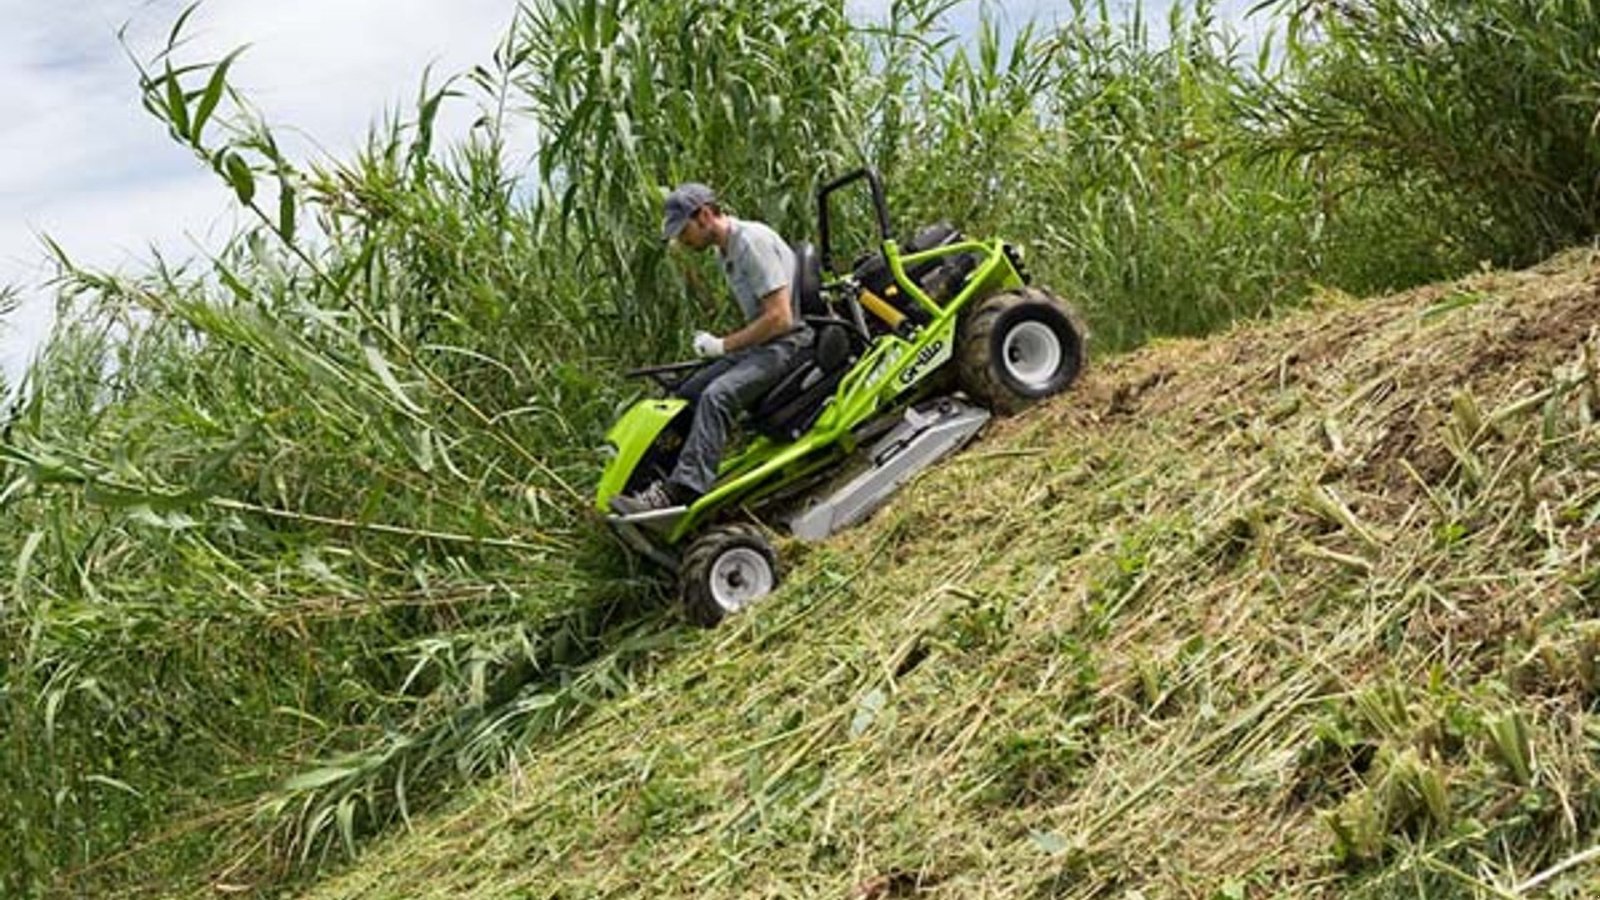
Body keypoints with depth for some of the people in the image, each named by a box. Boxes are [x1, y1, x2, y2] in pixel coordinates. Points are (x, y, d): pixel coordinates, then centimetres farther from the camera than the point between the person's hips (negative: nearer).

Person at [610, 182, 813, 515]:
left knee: (716, 396, -29)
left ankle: (680, 491, -36)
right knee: (685, 394, 3)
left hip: (786, 343, -10)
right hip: (757, 346, 10)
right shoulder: (725, 251, 15)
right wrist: (720, 346, 8)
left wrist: (723, 345, -15)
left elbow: (779, 318, -21)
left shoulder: (754, 242, -15)